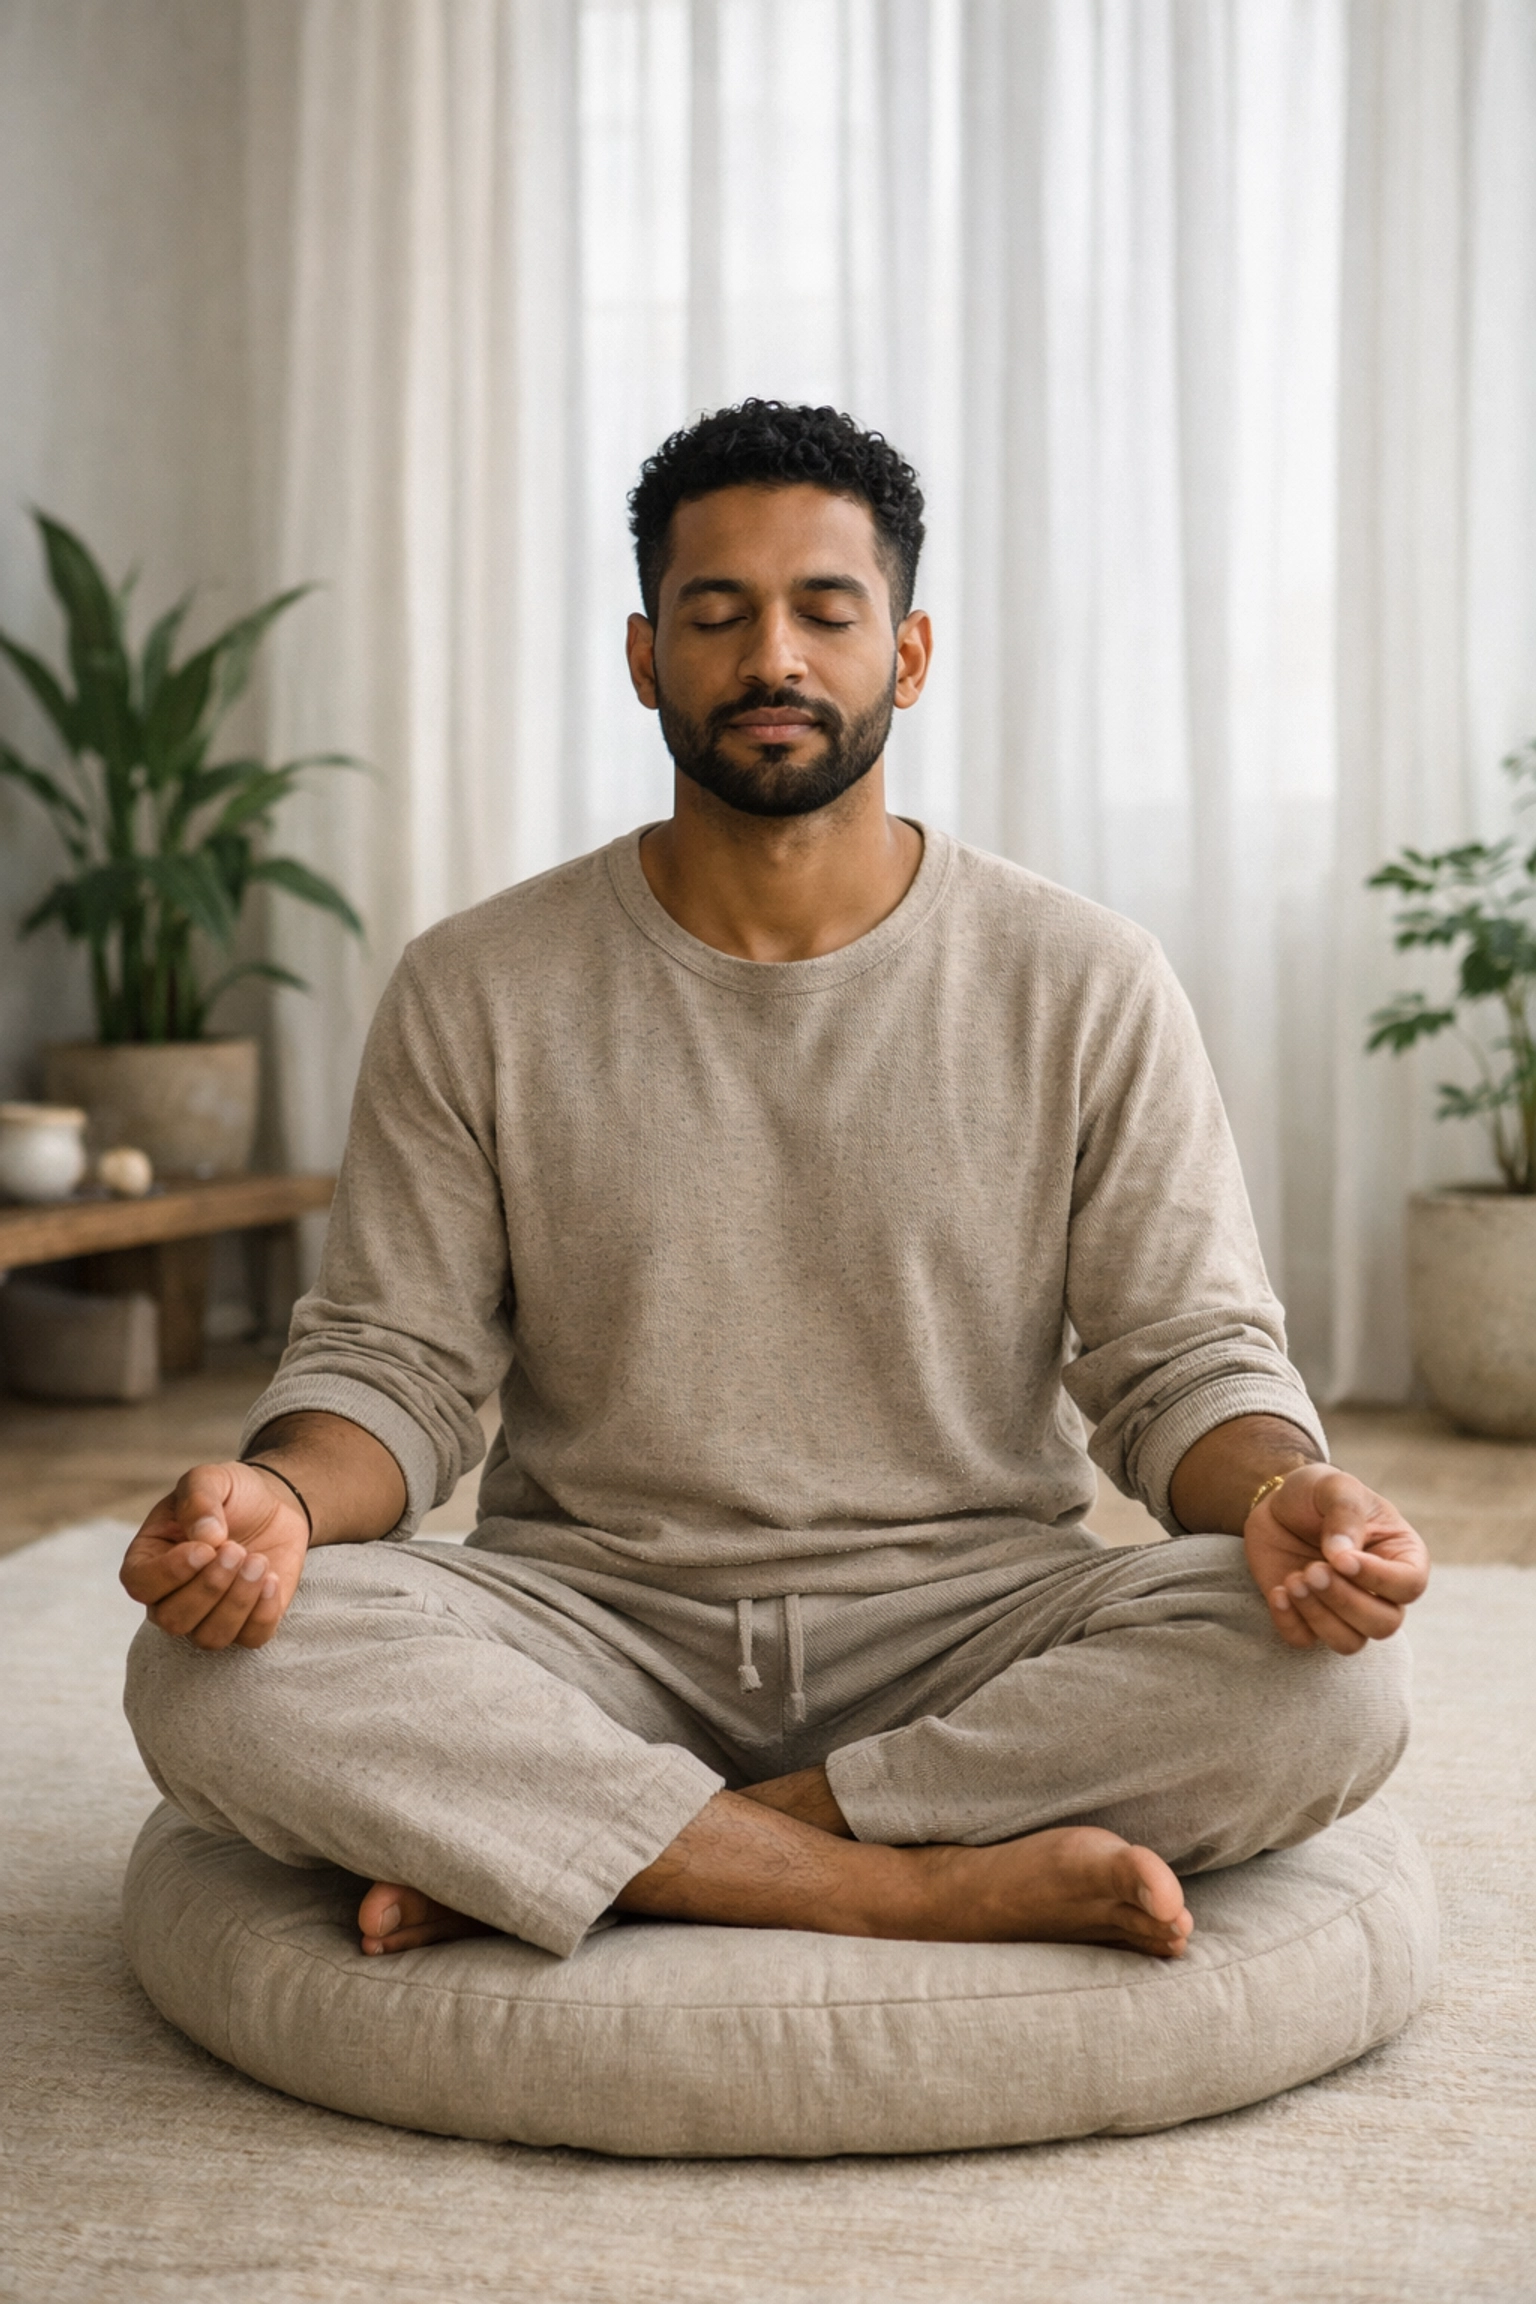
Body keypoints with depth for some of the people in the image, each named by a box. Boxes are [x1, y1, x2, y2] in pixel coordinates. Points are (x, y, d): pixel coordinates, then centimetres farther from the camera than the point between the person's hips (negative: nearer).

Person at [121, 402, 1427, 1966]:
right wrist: (279, 1496, -21)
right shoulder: (474, 994, 3)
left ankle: (523, 1856, -21)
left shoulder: (1084, 988, 2)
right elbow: (393, 1361, 3)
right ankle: (942, 1886, -24)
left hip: (969, 1629, 1)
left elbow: (1186, 1356, 2)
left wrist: (1281, 1490, -22)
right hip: (588, 1630, 0)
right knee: (210, 1674, -28)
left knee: (1326, 1682, -29)